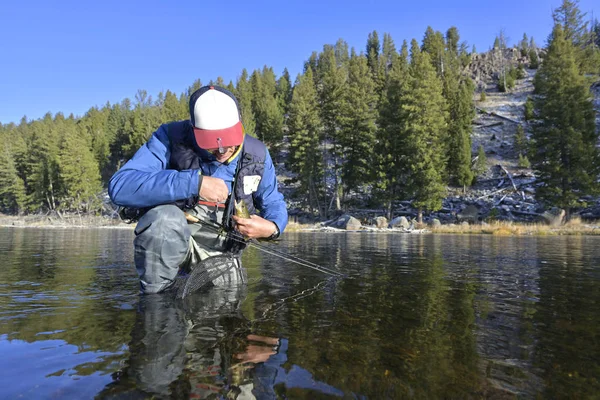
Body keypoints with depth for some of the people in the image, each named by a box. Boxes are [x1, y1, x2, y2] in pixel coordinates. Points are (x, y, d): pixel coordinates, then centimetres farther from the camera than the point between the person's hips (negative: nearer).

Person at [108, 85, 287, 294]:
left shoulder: (257, 155, -6)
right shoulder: (171, 138, -16)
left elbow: (274, 204, 8)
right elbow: (120, 187, -30)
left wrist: (271, 227, -17)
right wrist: (195, 183, -36)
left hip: (219, 254, 4)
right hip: (170, 244, -3)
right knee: (166, 217, -34)